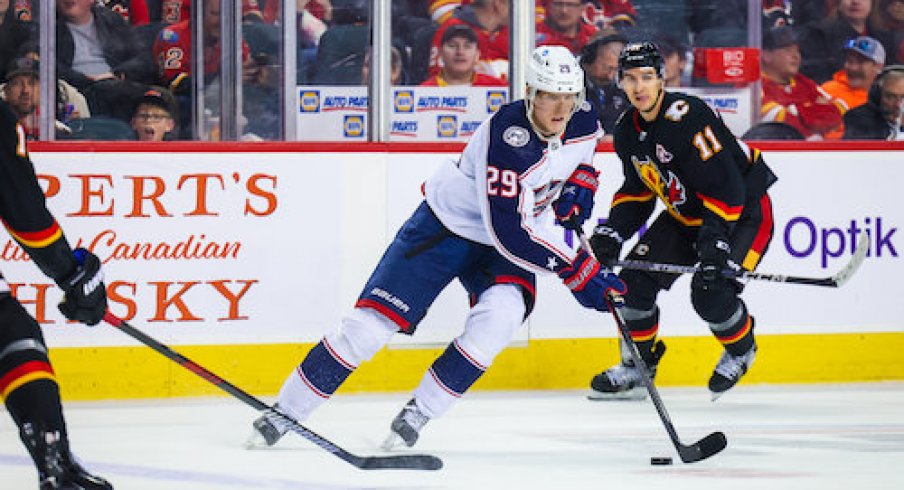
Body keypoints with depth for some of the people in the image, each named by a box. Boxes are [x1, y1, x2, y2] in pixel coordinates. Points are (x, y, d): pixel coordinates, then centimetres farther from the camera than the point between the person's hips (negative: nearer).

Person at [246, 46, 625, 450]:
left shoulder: (584, 122, -11)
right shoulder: (507, 136, -33)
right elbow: (510, 231, -35)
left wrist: (579, 185, -4)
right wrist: (578, 272, -34)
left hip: (496, 249, 5)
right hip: (443, 229, -5)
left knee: (501, 312, -26)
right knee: (373, 322, -10)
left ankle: (418, 414, -12)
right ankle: (283, 414, 5)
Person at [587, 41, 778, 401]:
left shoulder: (686, 117, -30)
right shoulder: (628, 130, -3)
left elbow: (727, 187, -33)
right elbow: (637, 190, 10)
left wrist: (714, 240, -39)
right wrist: (614, 231, -5)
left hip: (744, 211, -8)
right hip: (685, 215, 8)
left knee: (711, 292, -23)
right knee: (637, 275, -3)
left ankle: (741, 351, 10)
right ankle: (637, 367, 14)